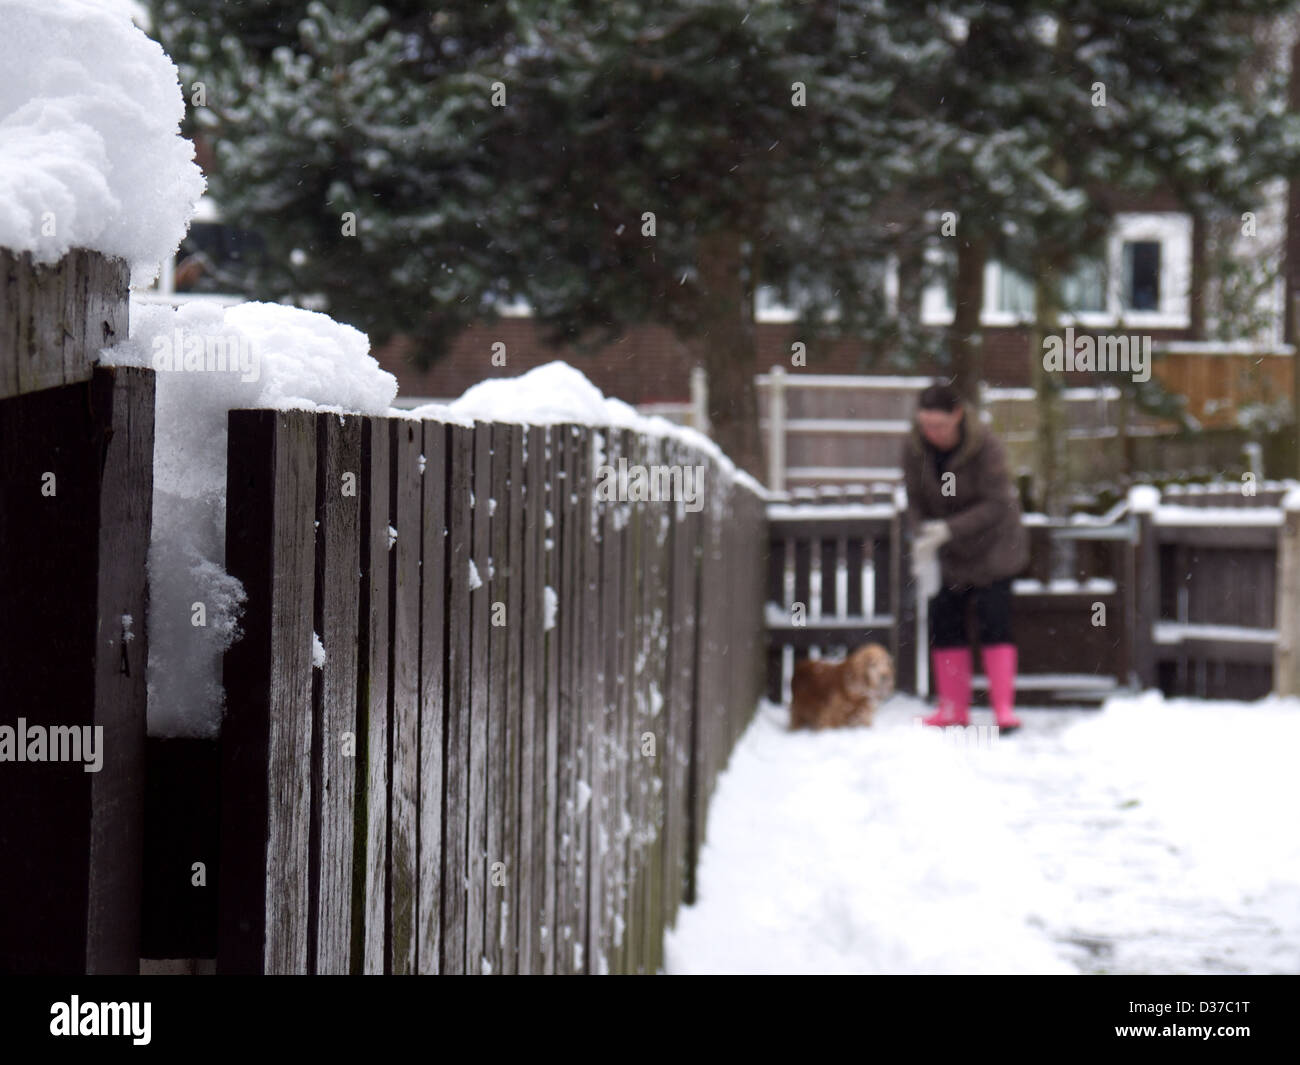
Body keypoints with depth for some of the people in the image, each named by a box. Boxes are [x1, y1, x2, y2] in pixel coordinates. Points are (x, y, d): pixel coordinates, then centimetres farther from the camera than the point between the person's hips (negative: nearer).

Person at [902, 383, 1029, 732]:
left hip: (991, 546, -4)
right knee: (943, 624, 0)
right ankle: (954, 709, 10)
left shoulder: (986, 447, -24)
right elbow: (915, 501, -3)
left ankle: (1004, 708, -11)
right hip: (946, 554, 4)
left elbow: (996, 504, -26)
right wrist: (922, 536, -23)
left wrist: (948, 529, -35)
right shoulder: (915, 449, -11)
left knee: (994, 621, -12)